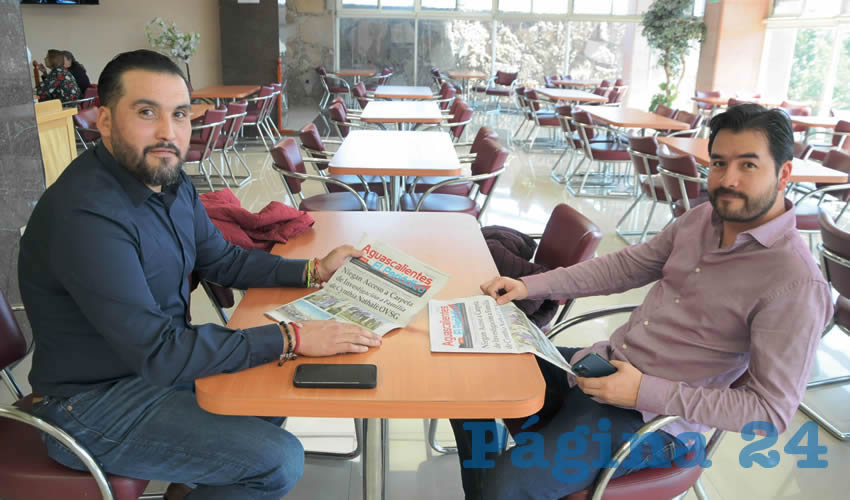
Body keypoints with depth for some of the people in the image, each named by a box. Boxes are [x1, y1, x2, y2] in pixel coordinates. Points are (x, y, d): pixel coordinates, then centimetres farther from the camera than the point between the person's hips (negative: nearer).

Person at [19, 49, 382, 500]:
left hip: (156, 359, 9)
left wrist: (314, 270, -1)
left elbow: (223, 260, 11)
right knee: (280, 462, -15)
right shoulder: (86, 215, -30)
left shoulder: (169, 180, -1)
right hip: (95, 403, -9)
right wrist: (291, 339, -30)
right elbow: (156, 351, -31)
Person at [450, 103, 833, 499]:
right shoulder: (703, 218, 2)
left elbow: (771, 412, -20)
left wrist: (645, 391, -25)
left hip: (650, 417, -7)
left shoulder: (796, 284, -20)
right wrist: (530, 285, 3)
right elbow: (626, 265, 11)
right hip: (600, 366, 8)